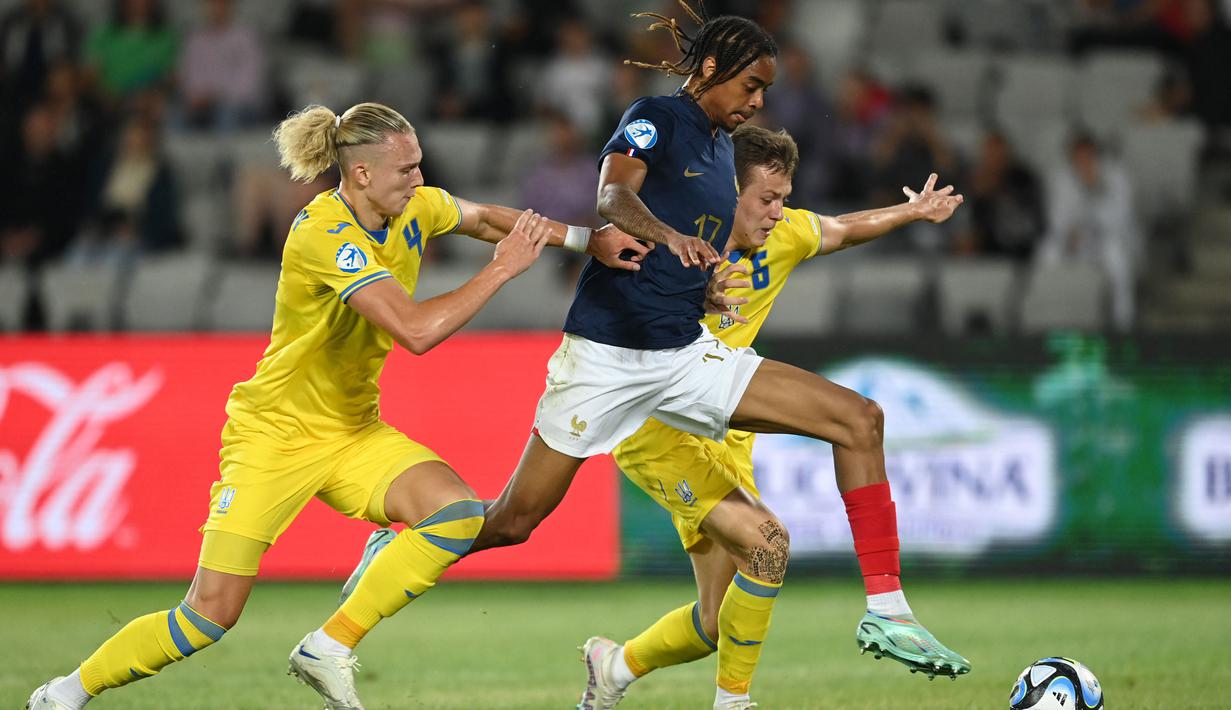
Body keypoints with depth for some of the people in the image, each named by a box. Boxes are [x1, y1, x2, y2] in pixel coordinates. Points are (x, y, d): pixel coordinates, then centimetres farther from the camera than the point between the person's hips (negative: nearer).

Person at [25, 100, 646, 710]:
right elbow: (418, 330, -36)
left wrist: (585, 239, 12)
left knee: (458, 513, -19)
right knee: (211, 615, -11)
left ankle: (328, 649, -7)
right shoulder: (325, 235, -27)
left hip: (353, 431, 7)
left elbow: (484, 218, 19)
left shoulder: (414, 209, -3)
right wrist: (502, 269, -27)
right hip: (274, 432, -7)